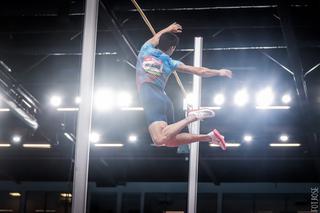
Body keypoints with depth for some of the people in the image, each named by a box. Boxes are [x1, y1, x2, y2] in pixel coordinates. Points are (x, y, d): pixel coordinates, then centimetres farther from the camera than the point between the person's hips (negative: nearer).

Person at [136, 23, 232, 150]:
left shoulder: (145, 50, 9)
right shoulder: (170, 63, 12)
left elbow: (155, 38, 35)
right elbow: (200, 71, 15)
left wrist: (167, 30, 53)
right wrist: (219, 72, 30)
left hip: (151, 101, -4)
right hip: (164, 100, 4)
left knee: (160, 140, -24)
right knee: (169, 141, 12)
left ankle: (191, 118, -34)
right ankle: (209, 137, 0)